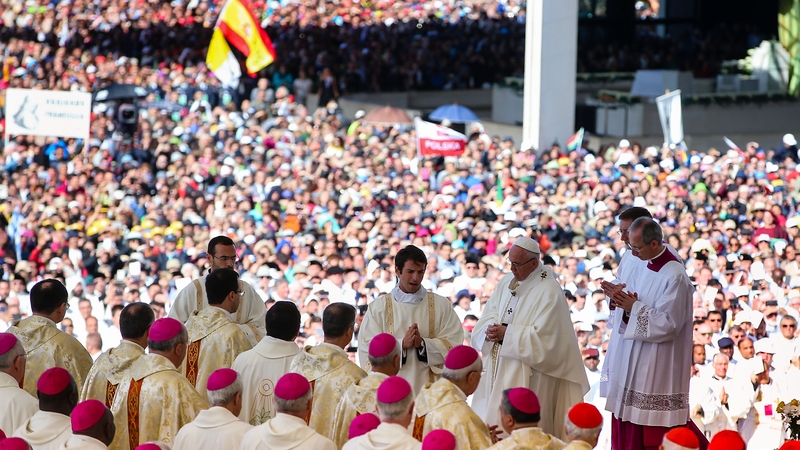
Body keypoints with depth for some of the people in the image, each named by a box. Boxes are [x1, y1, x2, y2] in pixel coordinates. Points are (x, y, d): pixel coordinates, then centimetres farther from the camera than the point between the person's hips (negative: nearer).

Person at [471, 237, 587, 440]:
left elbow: (542, 338, -20)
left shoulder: (549, 292, -14)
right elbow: (488, 316, 10)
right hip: (498, 370, 7)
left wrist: (507, 334, -20)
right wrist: (490, 329, -12)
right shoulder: (507, 282, 9)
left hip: (526, 377, -7)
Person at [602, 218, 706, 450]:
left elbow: (668, 323, -21)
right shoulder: (645, 268, 9)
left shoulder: (674, 277, -17)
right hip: (634, 361, 9)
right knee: (629, 428, 10)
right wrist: (625, 304, -7)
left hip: (657, 368, -9)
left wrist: (633, 307, -17)